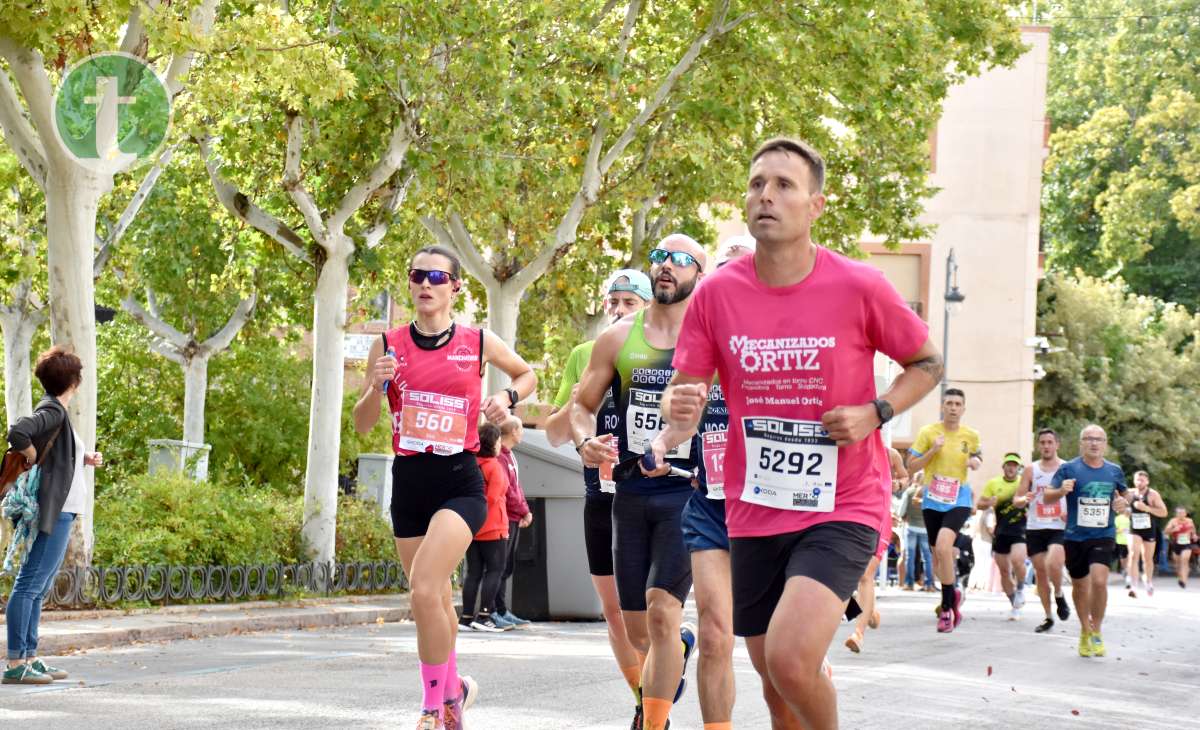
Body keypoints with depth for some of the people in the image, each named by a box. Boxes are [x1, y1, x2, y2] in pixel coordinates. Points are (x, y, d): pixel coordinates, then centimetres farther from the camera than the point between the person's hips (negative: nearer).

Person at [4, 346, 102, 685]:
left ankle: (29, 658, 17)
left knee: (39, 587, 12)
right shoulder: (52, 411, -13)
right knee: (30, 584, -9)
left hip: (60, 511, 10)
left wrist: (84, 459, 11)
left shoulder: (57, 411, 17)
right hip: (52, 511, -10)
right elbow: (18, 433, -30)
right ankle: (15, 664, -10)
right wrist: (35, 459, -15)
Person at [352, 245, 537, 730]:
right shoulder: (389, 345, 3)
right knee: (434, 601, 12)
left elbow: (528, 374, 20)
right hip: (409, 483, 3)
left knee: (424, 589, -21)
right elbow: (362, 425, 6)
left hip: (460, 484, -3)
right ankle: (454, 689, 35)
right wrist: (377, 387, -13)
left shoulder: (479, 343, 1)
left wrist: (508, 397, 0)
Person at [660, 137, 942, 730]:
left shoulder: (859, 288, -10)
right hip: (754, 511, 4)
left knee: (790, 658, -23)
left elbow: (927, 363, 5)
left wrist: (876, 413, -13)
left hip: (842, 508, -4)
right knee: (772, 675, 12)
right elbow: (685, 390, 2)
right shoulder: (717, 292, -3)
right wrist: (680, 410, -22)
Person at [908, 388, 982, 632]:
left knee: (943, 546, -24)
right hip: (932, 500, 2)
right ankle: (952, 595, 38)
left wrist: (976, 462, -3)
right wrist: (933, 450, -15)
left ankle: (946, 607, -16)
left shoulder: (971, 436, 2)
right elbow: (912, 466, 0)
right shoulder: (928, 433, -2)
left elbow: (977, 458, 20)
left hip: (959, 500, -2)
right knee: (938, 555, 9)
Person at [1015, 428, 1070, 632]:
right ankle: (1048, 617, 17)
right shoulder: (1031, 471, 7)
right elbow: (1017, 499, 7)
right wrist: (1024, 499, -17)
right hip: (1035, 528, 3)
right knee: (1040, 573, 5)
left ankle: (1059, 596, 3)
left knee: (1052, 563, -26)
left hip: (1059, 528, -3)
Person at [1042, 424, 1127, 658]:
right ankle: (1084, 631, 34)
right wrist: (1061, 491, -23)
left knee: (1099, 580, -20)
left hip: (1103, 536, 0)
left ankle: (1096, 632, -3)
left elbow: (1124, 493, 23)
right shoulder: (1069, 469, -3)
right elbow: (1047, 496, -2)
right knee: (1080, 586, 12)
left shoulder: (1114, 471, 5)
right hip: (1075, 537, 0)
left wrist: (1123, 503, 0)